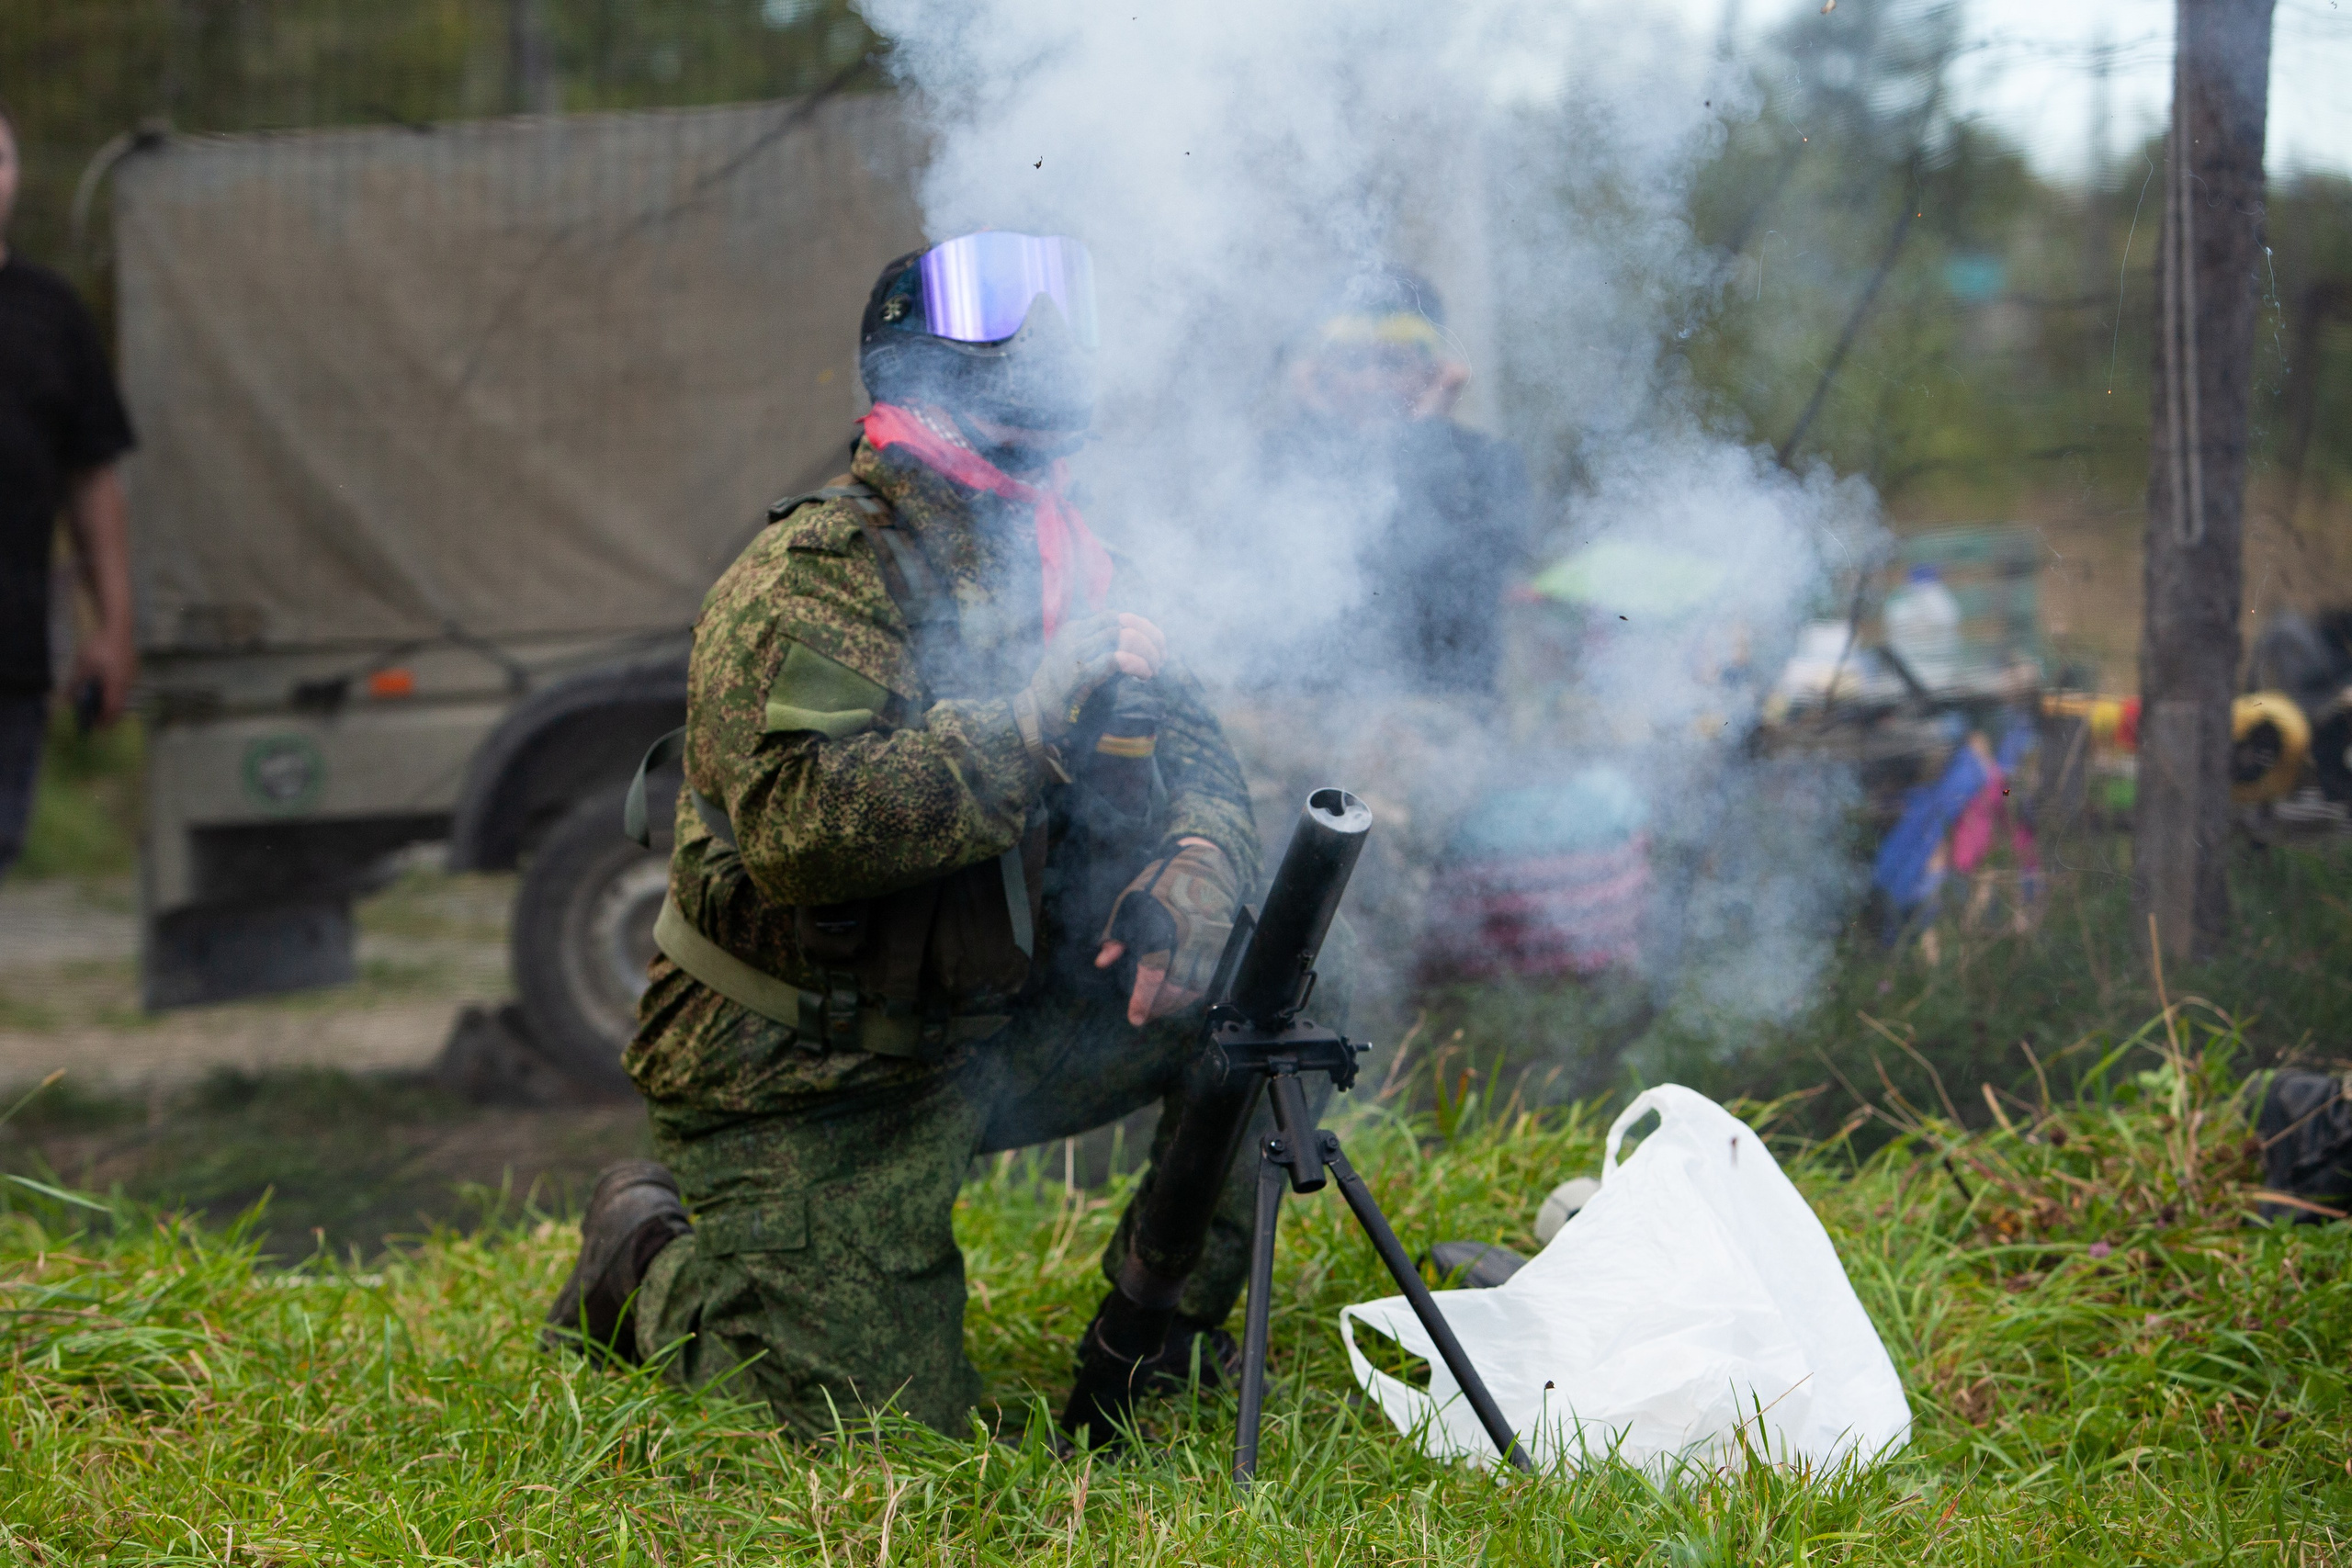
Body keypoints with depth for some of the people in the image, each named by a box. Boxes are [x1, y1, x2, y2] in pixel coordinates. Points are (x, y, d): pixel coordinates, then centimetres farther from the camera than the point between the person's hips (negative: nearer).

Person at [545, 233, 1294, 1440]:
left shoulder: (1064, 567, 7)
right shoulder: (811, 582, -19)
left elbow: (1194, 767, 4)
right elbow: (802, 823, -33)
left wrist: (1188, 879, -19)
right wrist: (1038, 712, -34)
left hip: (983, 1035, 7)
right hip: (802, 1089, -7)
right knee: (878, 1420, -11)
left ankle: (1166, 1338, 7)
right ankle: (651, 1256, 17)